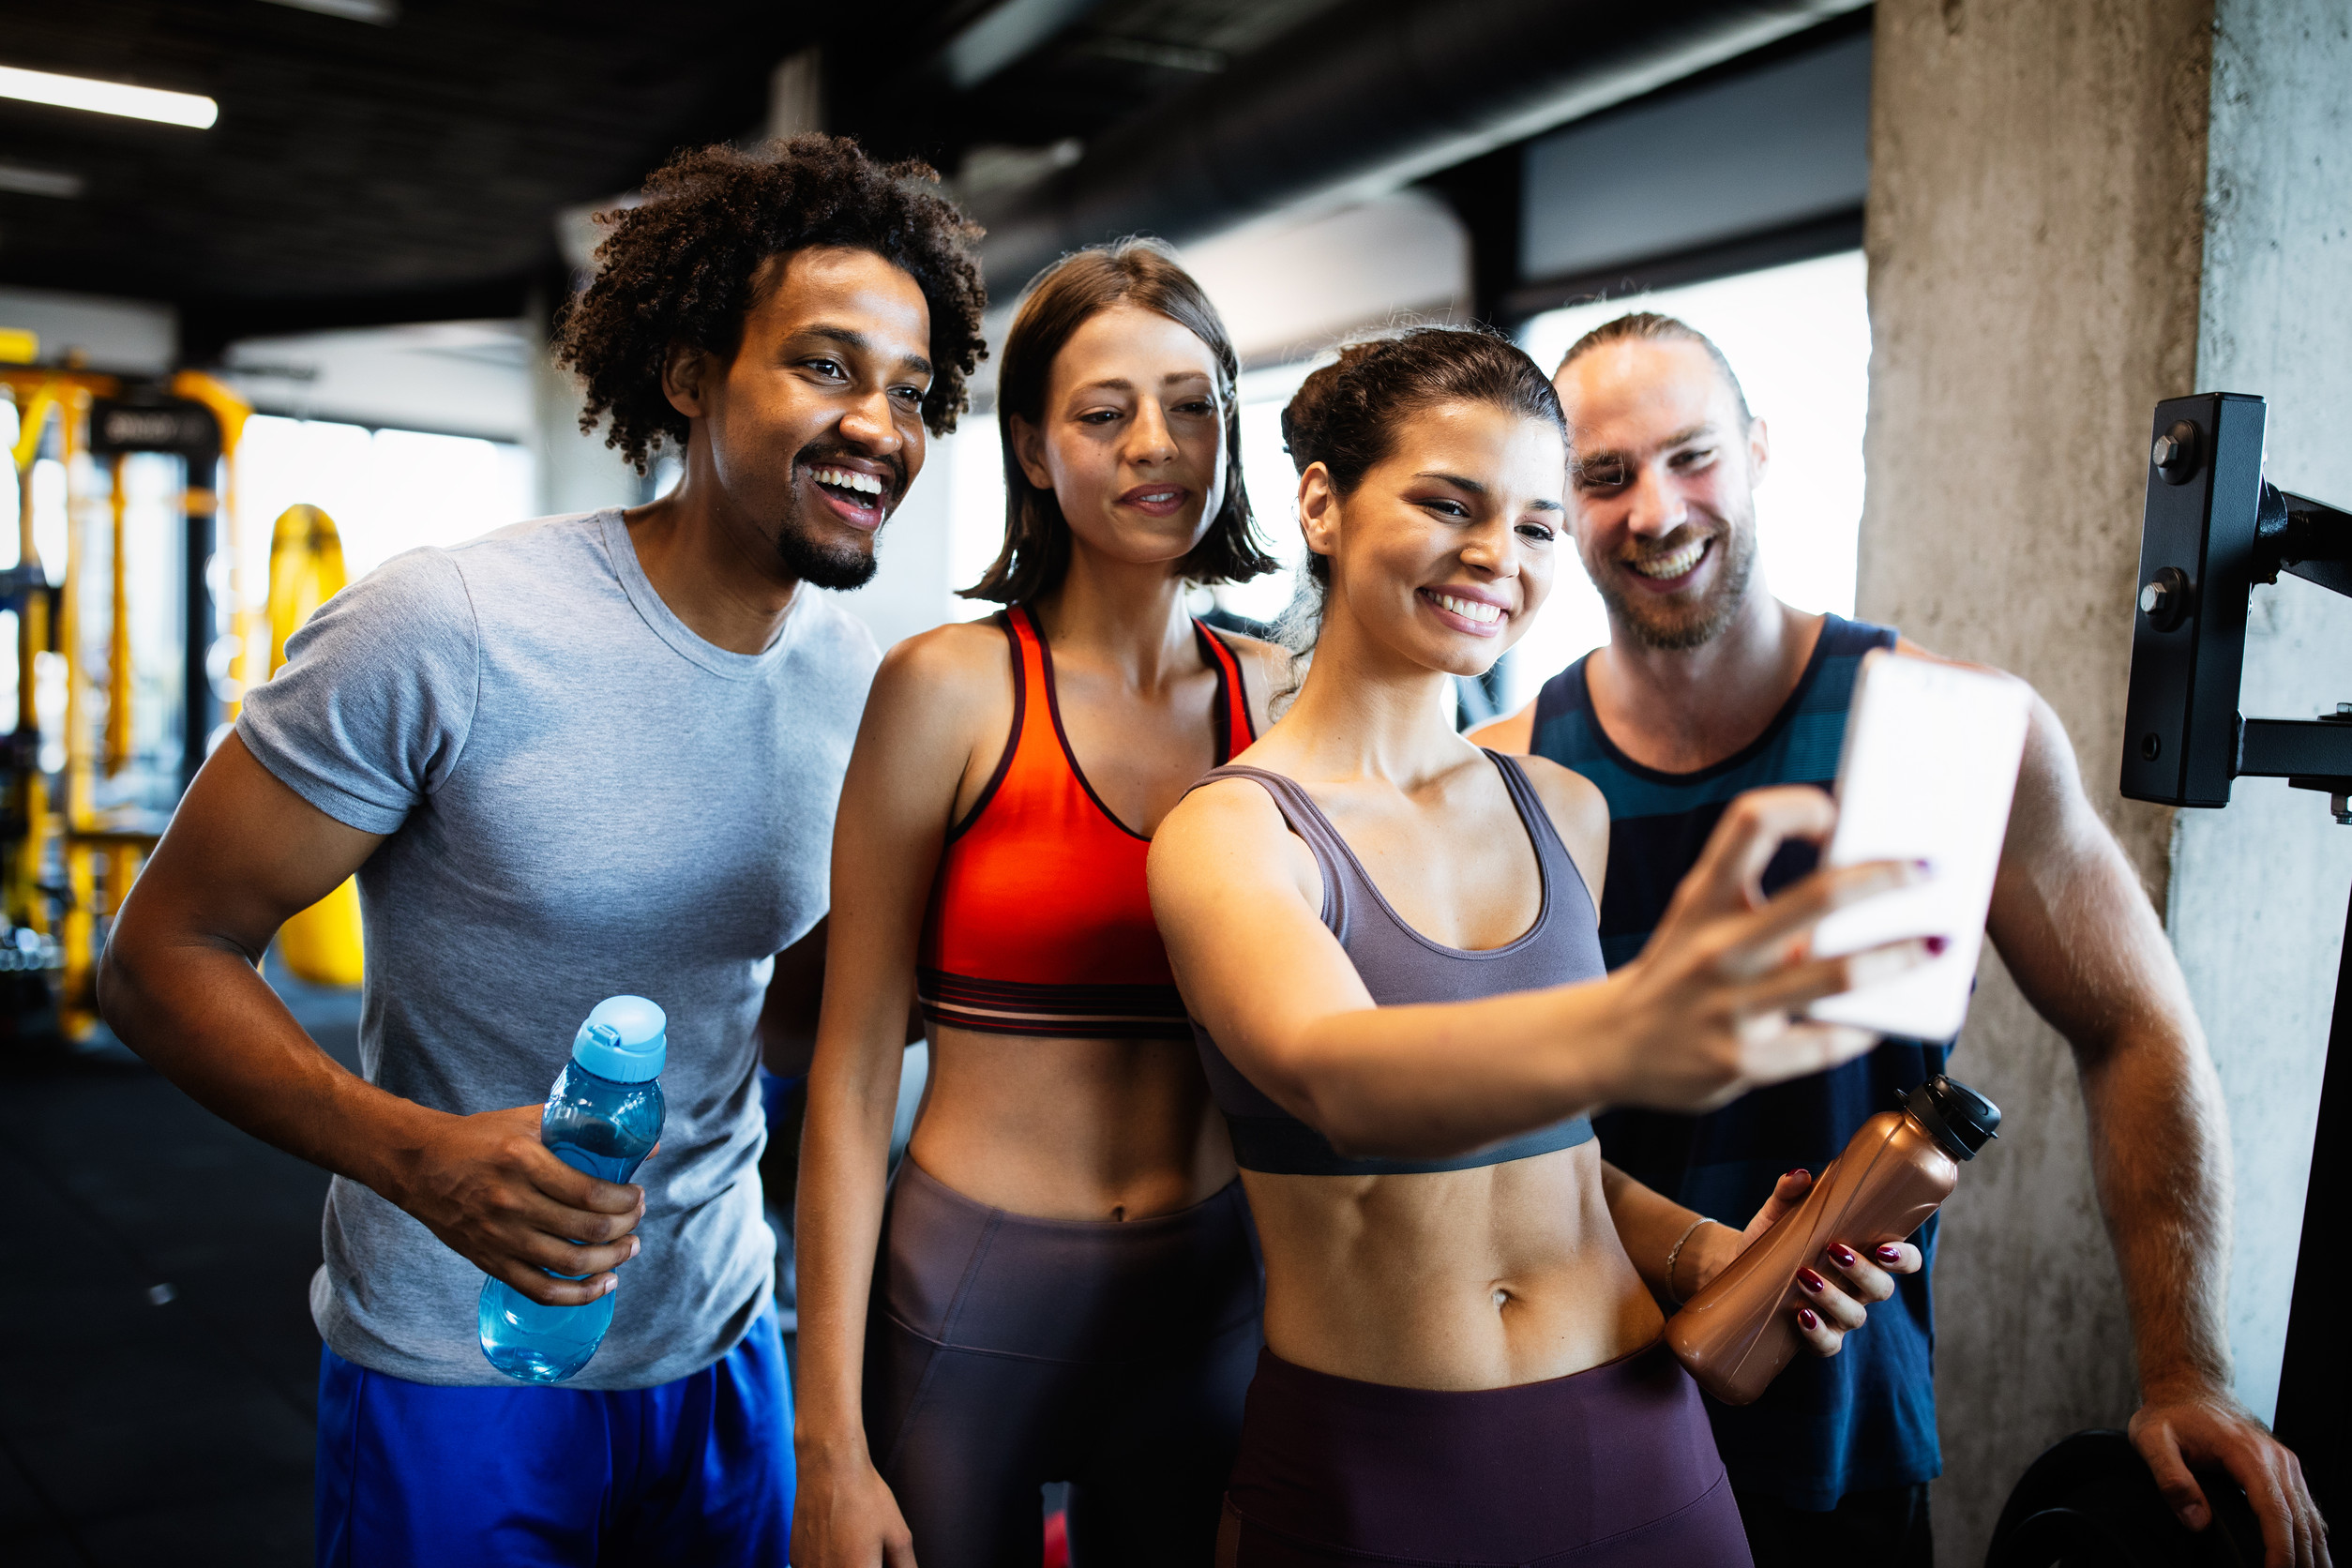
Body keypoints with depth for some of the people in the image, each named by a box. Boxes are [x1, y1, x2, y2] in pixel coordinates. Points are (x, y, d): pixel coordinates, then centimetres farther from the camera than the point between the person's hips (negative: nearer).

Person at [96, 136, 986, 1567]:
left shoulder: (863, 683, -3)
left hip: (721, 1340, 5)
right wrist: (418, 1154, -28)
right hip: (454, 1365, -4)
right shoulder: (443, 631, -20)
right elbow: (163, 954, -13)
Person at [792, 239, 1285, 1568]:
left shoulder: (1281, 700, 1)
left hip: (1209, 1305, 4)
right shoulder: (950, 688, -10)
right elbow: (852, 1080, -9)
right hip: (970, 1304, -3)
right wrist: (829, 1441, -10)